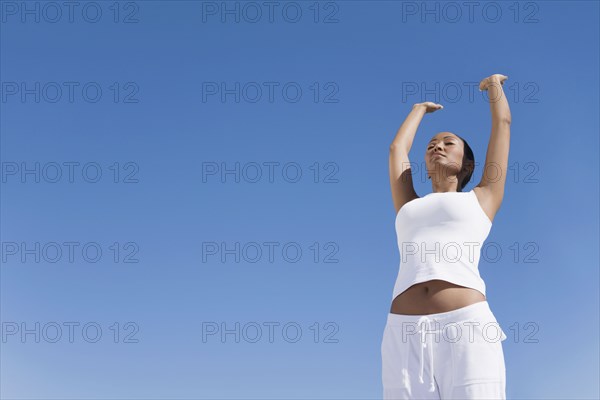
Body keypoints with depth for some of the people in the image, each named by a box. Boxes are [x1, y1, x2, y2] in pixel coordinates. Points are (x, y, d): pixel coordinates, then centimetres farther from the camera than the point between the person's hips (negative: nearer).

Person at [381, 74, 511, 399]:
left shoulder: (482, 198, 22)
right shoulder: (410, 207, 28)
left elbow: (503, 123, 29)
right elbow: (397, 148, 39)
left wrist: (493, 85, 48)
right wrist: (421, 109, 56)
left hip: (466, 327, -2)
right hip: (406, 335, 3)